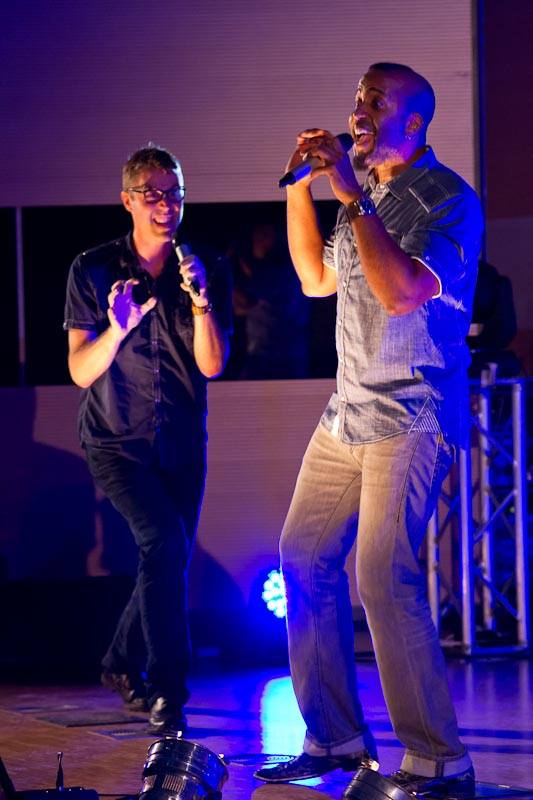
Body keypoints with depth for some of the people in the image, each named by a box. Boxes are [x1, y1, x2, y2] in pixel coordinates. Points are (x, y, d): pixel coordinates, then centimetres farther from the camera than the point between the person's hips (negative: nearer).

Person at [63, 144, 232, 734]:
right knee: (165, 542, -23)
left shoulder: (208, 272, -1)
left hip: (182, 444, 3)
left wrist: (202, 305, -25)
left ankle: (122, 664, 38)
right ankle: (166, 695, -20)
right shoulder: (94, 270, -4)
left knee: (169, 563, 10)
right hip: (117, 442, -3)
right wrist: (117, 329, -27)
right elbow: (81, 372, -8)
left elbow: (212, 366, -9)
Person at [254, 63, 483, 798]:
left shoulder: (447, 199, -11)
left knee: (384, 575, -18)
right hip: (349, 409, 9)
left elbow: (401, 292, -24)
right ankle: (336, 739, 16)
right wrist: (299, 186, 17)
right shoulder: (368, 196, 15)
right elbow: (317, 279, 25)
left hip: (411, 416, -9)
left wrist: (351, 195, -23)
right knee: (305, 556, 7)